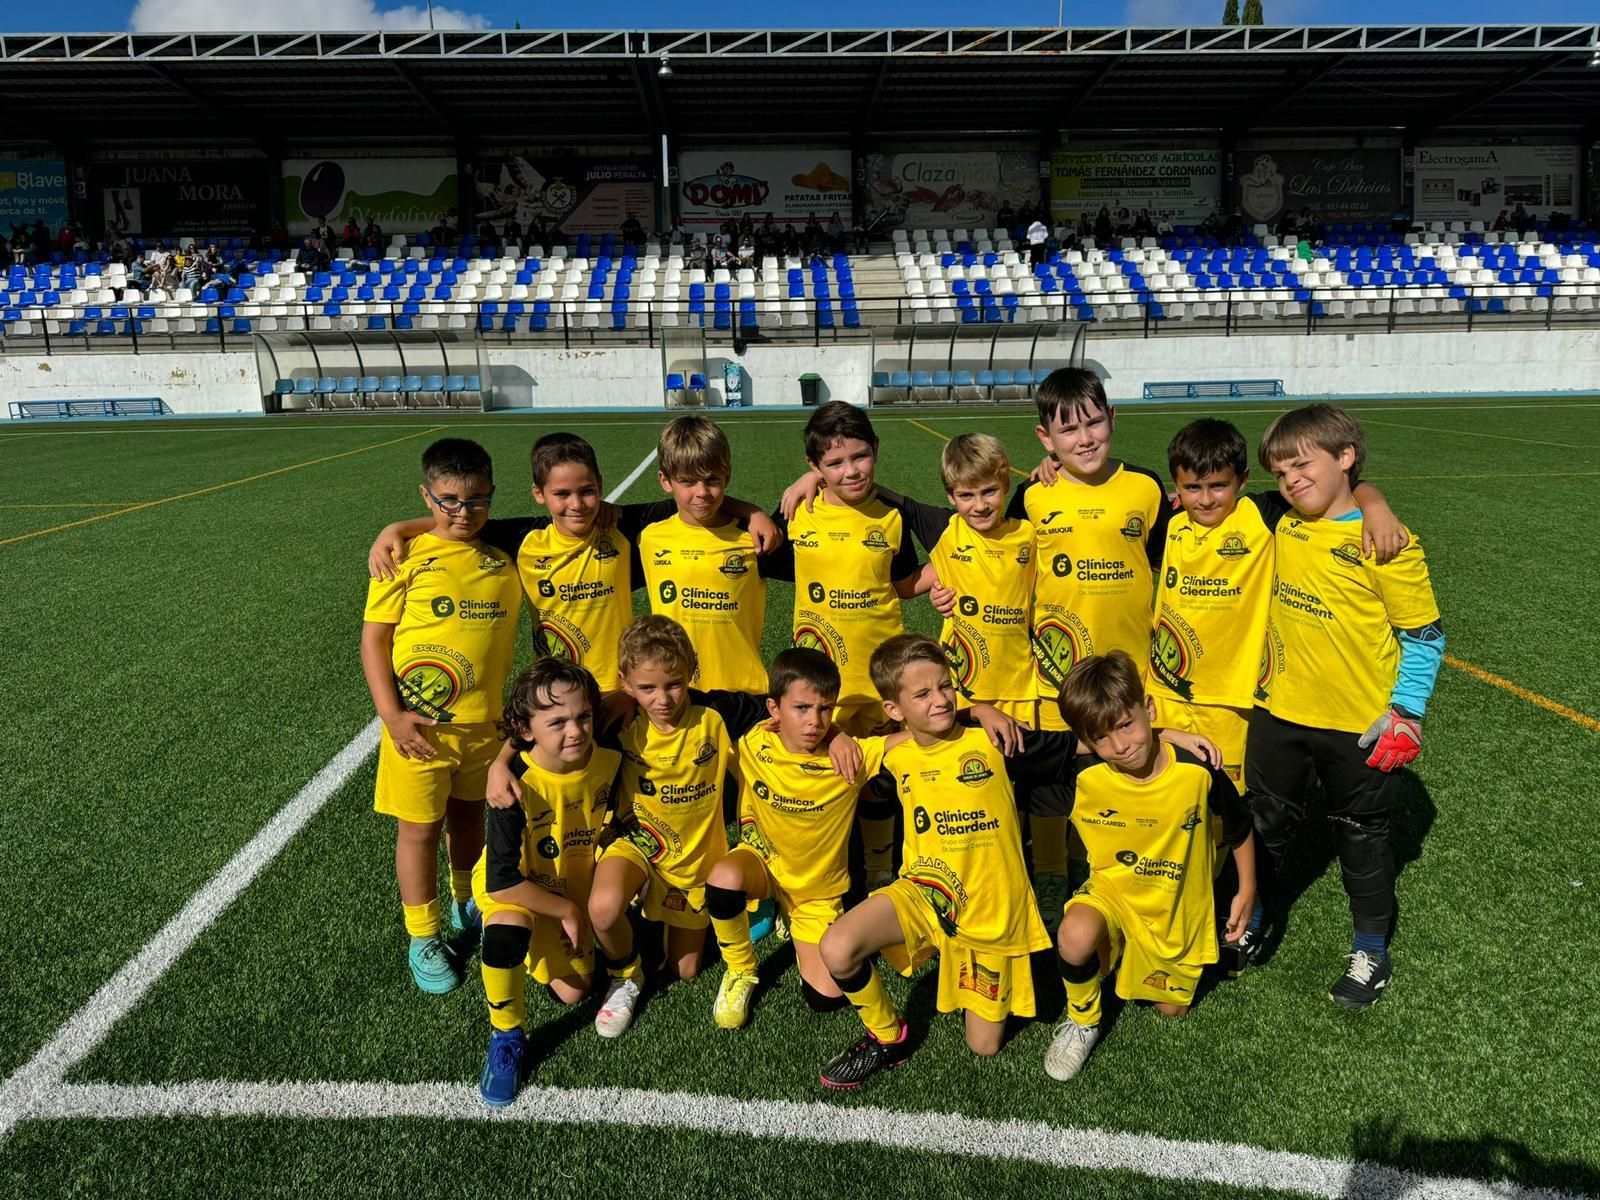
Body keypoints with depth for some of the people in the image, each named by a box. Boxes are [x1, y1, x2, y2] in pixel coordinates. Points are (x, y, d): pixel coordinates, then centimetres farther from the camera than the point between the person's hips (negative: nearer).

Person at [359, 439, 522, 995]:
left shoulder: (502, 563, 1)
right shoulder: (406, 558, -10)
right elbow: (373, 639, -9)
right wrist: (391, 714, -15)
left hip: (484, 723, 4)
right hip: (420, 726, -4)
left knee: (469, 813, 21)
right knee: (419, 828, 8)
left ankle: (467, 905, 44)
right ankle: (423, 940, 25)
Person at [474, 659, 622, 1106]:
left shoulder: (610, 762, -22)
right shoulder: (518, 784, -33)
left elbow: (614, 825, -1)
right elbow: (502, 882, -29)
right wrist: (566, 911, -20)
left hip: (575, 889, 5)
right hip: (510, 889, -4)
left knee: (573, 992, 5)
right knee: (508, 929, -37)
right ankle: (507, 1039, -11)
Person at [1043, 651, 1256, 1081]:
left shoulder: (1198, 773, -24)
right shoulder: (1085, 777, -25)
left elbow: (1239, 827, -3)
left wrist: (1246, 891, 5)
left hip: (1177, 908, 2)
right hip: (1111, 892, -1)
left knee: (1171, 1007, 17)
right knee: (1075, 938, -34)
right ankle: (1082, 1022, -1)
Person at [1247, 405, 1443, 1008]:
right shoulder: (1280, 525, -2)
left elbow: (1424, 634, -10)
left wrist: (1406, 714, -13)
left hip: (1360, 725, -4)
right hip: (1280, 712, 4)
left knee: (1361, 839, 15)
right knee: (1265, 823, 18)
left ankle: (1371, 952, 35)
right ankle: (1252, 916, 41)